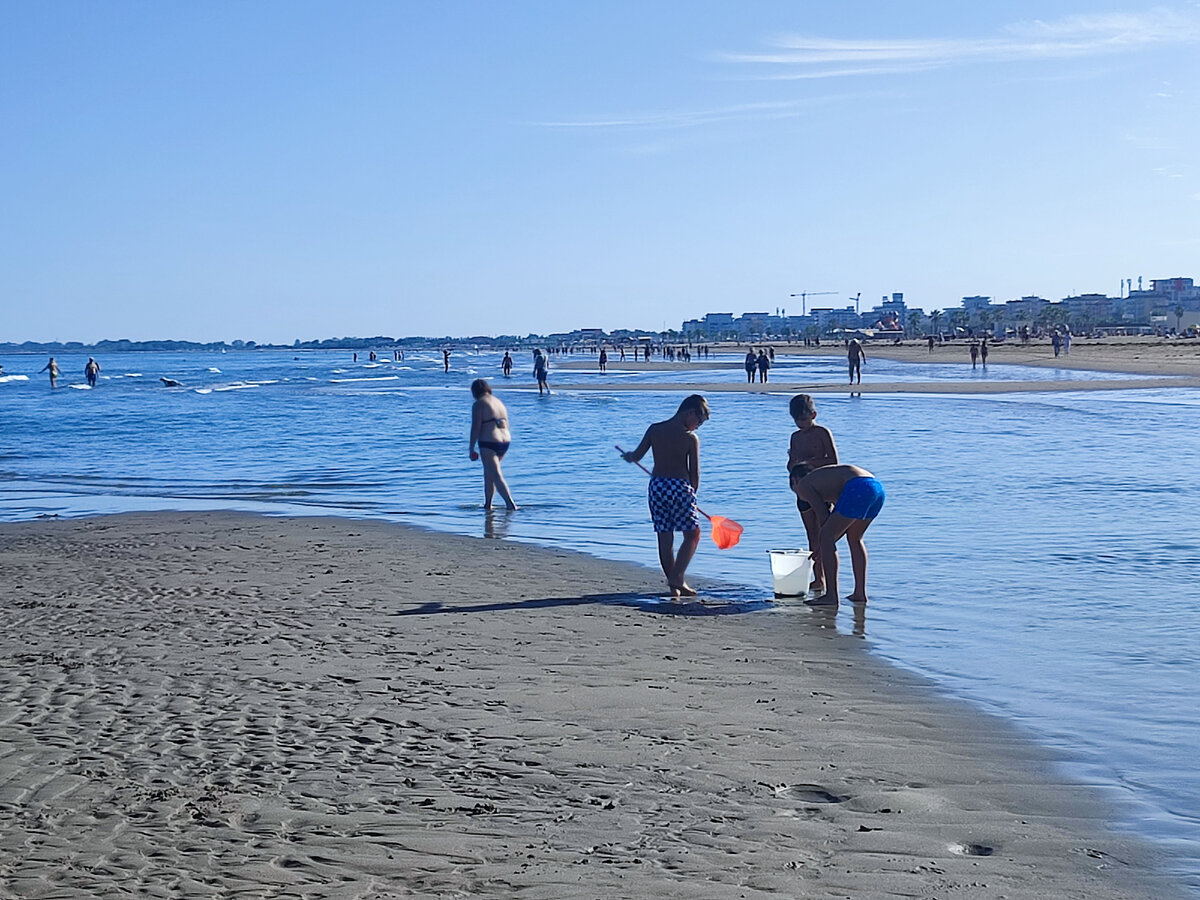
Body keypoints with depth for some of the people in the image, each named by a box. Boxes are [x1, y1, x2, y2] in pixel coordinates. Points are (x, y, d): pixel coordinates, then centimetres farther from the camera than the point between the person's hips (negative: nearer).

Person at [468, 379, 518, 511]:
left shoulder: (478, 404, -7)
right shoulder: (499, 402, 16)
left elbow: (476, 427, -13)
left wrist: (471, 448, -8)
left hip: (488, 443, -8)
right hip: (506, 441, 8)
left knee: (496, 476, -8)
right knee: (489, 473, 22)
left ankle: (511, 504, -19)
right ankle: (487, 504, 26)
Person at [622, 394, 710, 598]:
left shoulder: (654, 430, 3)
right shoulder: (691, 438, -6)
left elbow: (636, 456, 6)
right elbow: (695, 473, -4)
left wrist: (628, 456, 29)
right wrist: (692, 495, 12)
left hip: (656, 486, 4)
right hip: (680, 487, -4)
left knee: (664, 539, 9)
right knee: (692, 534, 10)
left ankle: (673, 585, 13)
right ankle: (677, 577, -4)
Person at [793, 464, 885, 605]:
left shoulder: (803, 485, 15)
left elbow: (823, 514, 5)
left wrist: (823, 538, 20)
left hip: (859, 488, -9)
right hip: (878, 487, 9)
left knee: (826, 538, 1)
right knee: (854, 539, 26)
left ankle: (831, 595, -1)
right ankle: (860, 593, 26)